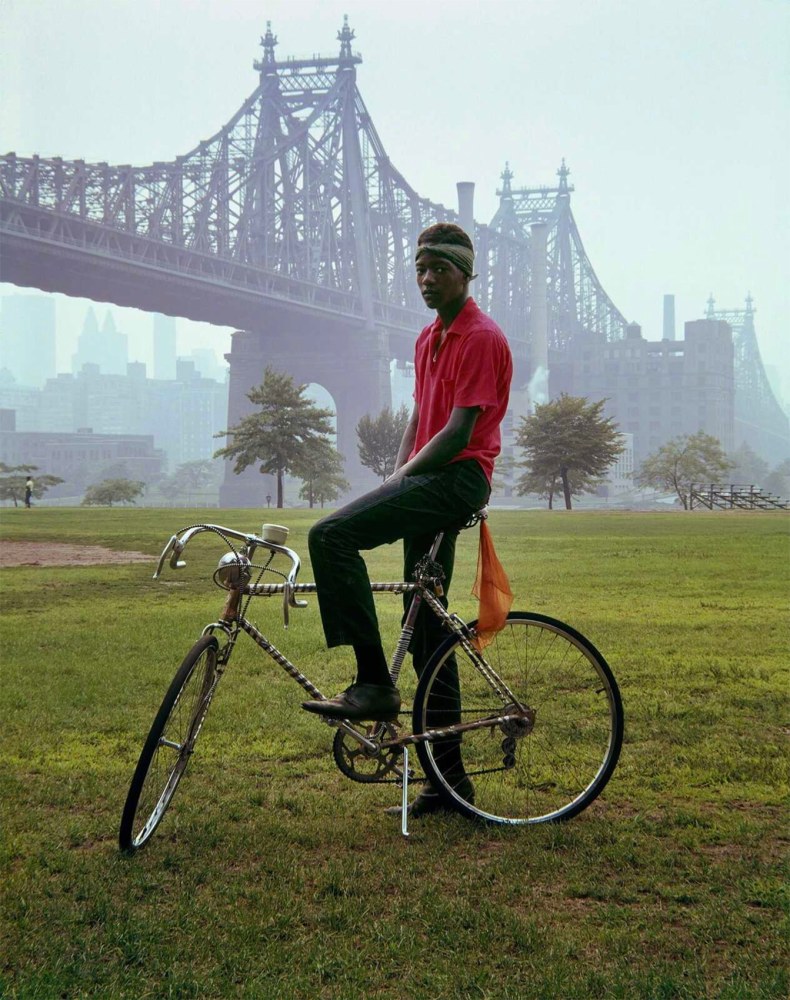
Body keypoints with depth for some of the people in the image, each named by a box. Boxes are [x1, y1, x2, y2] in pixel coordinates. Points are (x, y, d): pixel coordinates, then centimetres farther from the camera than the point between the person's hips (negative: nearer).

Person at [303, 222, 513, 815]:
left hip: (456, 478, -9)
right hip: (429, 483, 9)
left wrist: (402, 478, -12)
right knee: (428, 631, 8)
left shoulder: (482, 338, -9)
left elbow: (459, 433, -16)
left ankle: (375, 683, -21)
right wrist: (395, 481, 8)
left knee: (332, 535, -24)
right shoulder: (429, 339, 21)